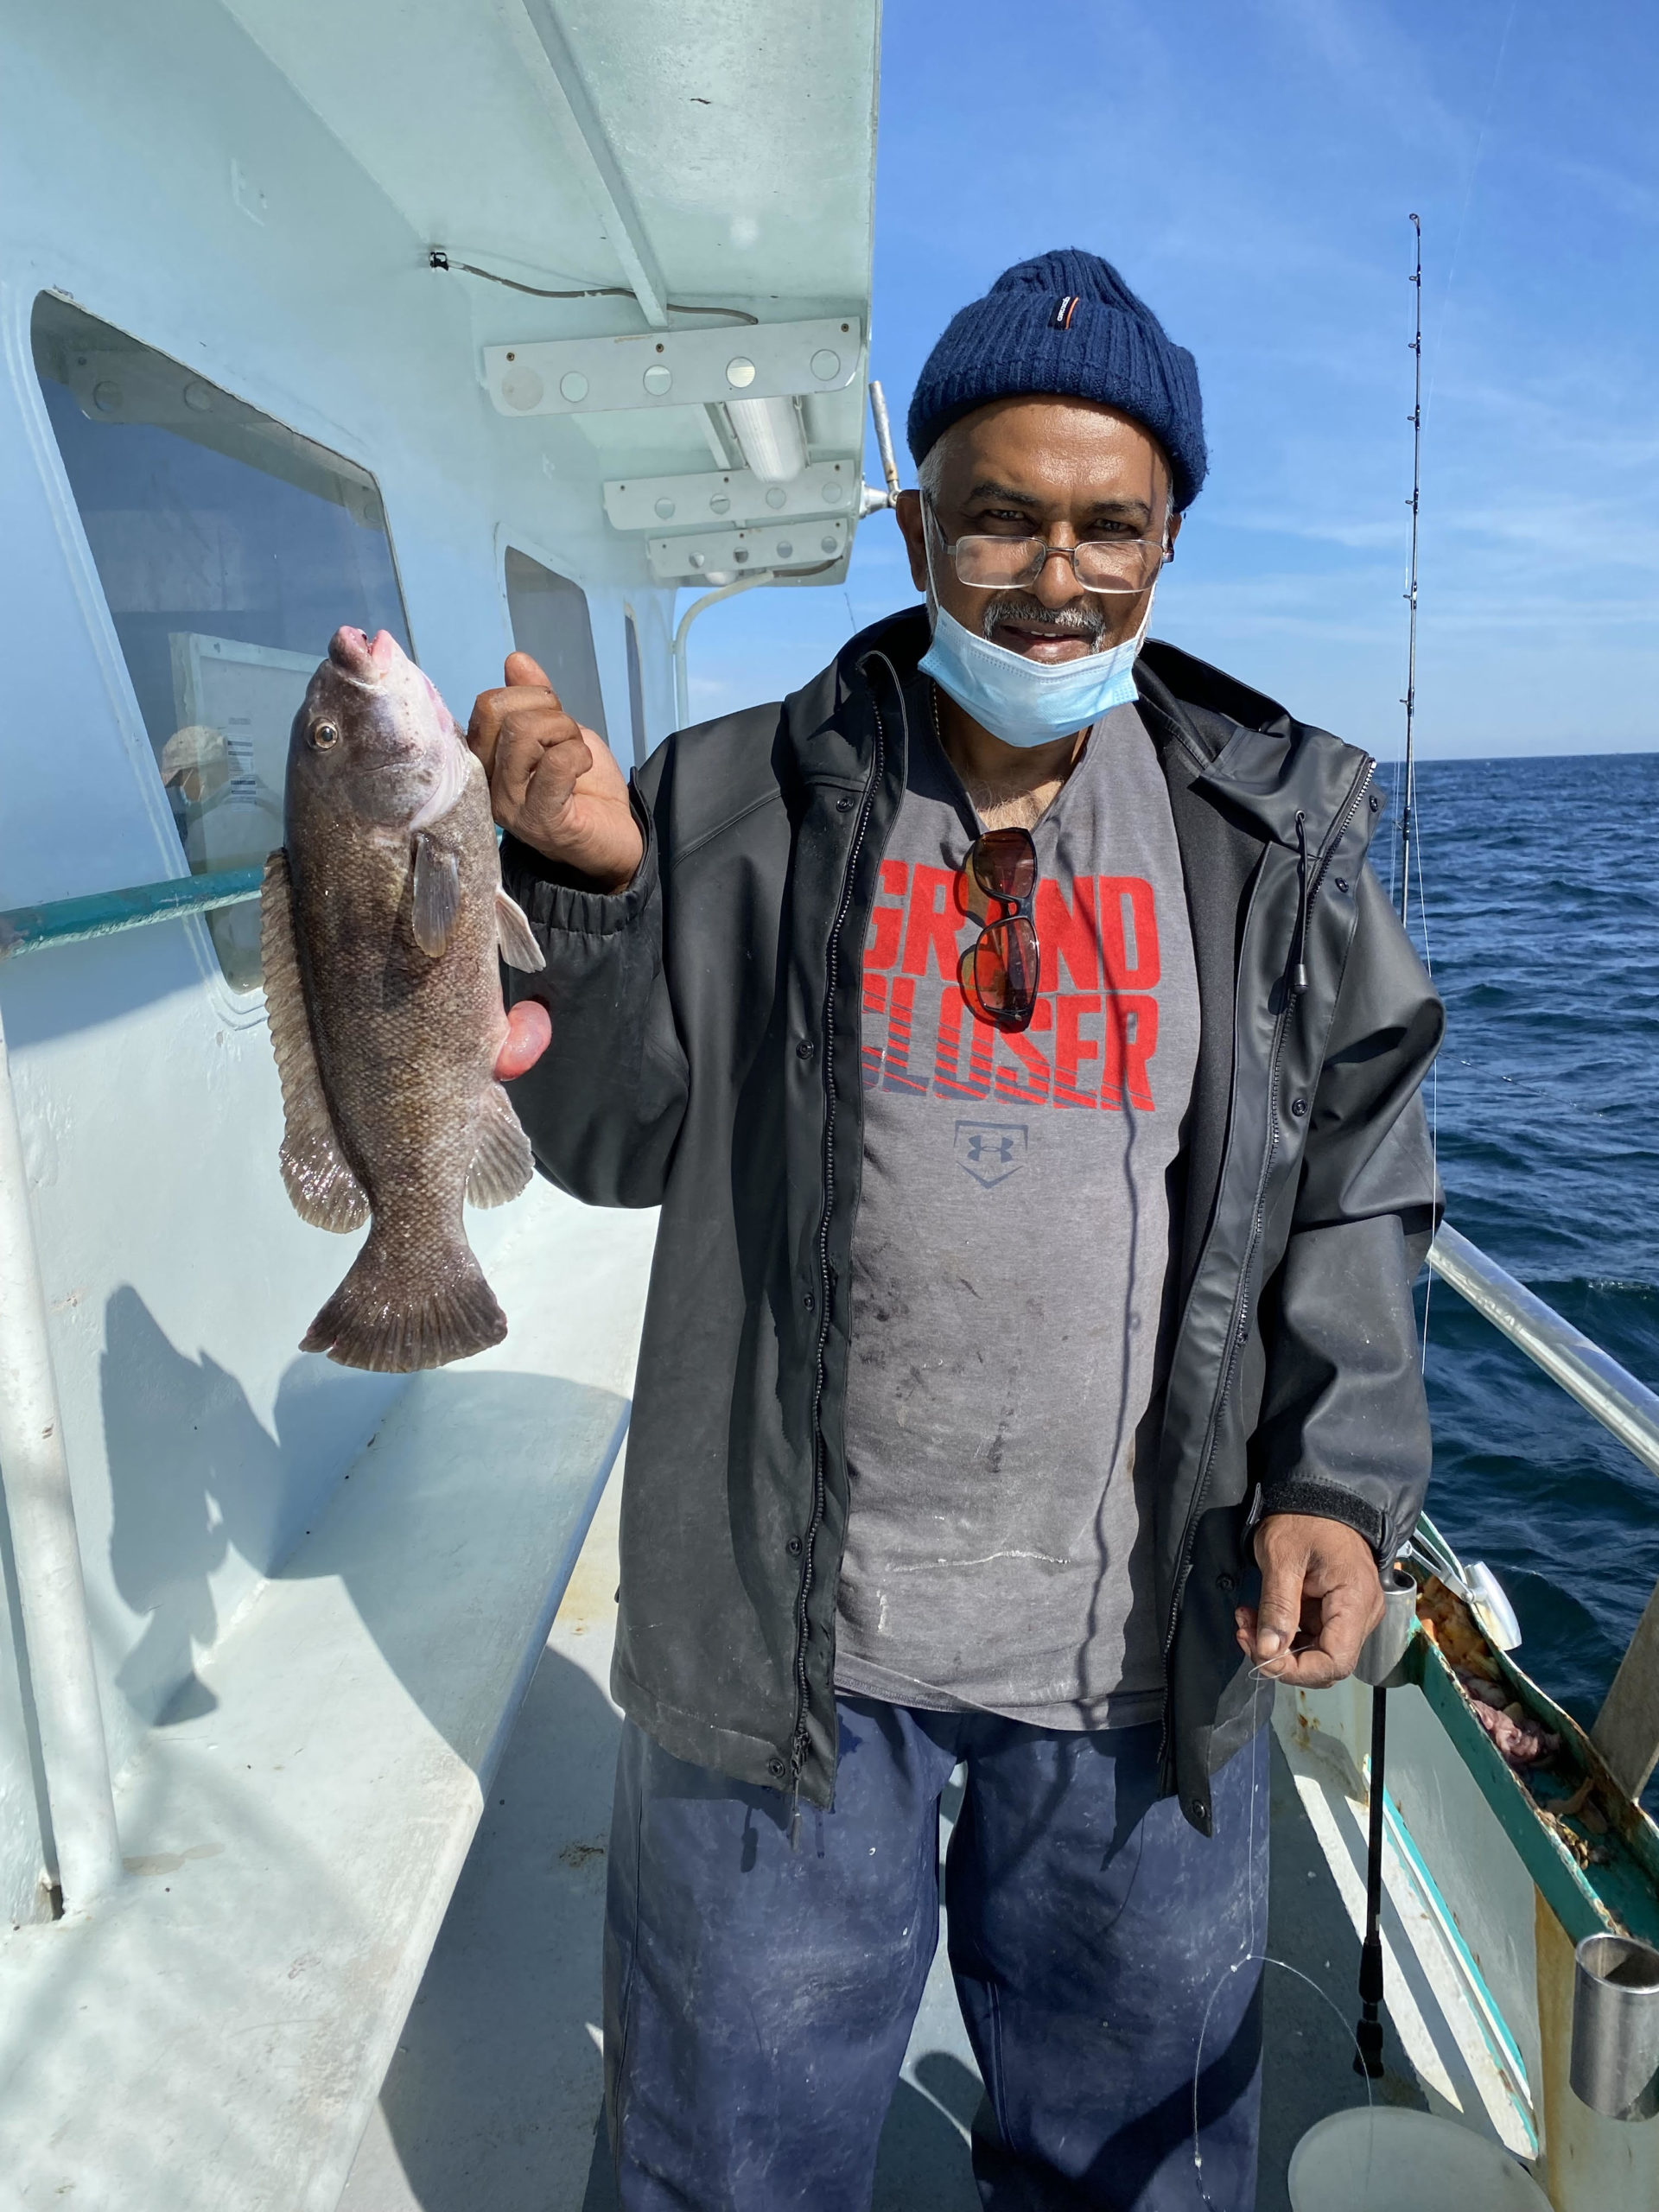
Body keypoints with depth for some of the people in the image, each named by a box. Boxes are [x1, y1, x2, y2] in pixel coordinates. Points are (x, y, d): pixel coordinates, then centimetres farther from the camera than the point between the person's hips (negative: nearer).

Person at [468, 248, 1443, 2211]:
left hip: (1151, 1640, 2)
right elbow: (622, 1147, -1)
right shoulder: (742, 804, -4)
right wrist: (588, 890, -17)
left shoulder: (1274, 835, 0)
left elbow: (1354, 1189, 5)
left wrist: (1341, 1480, -7)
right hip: (787, 1629, -1)